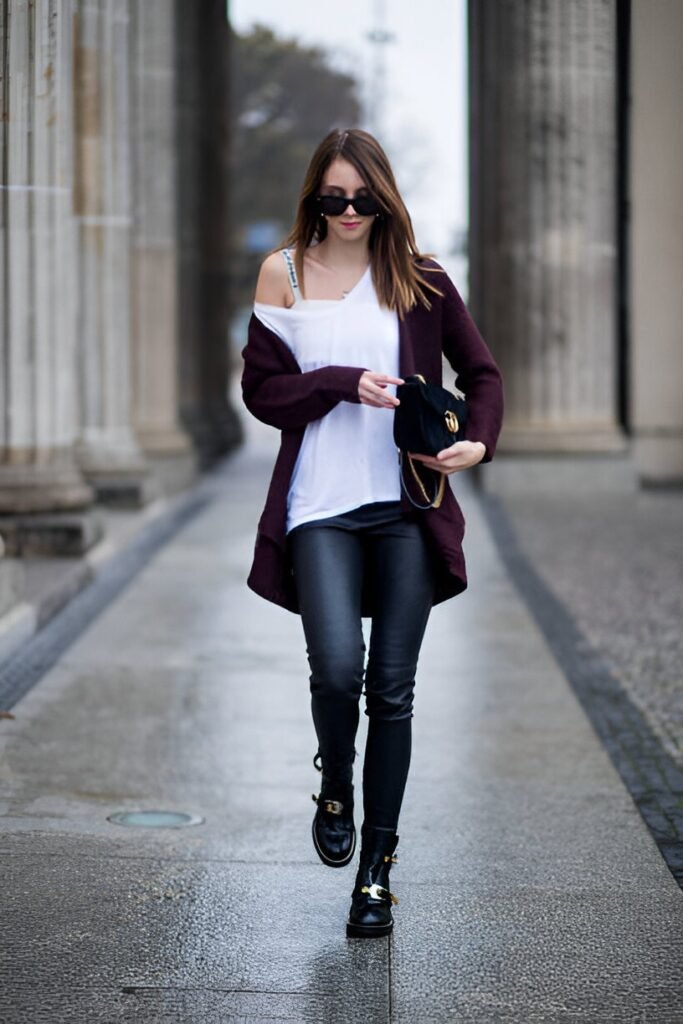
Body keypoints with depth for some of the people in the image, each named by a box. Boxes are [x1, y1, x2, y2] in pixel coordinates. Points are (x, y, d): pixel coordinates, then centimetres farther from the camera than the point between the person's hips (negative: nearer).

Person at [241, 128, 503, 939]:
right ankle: (336, 785, 16)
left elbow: (481, 373, 13)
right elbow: (261, 388, 3)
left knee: (391, 688, 2)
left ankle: (376, 868, 13)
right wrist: (346, 384, -11)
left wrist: (478, 442, -6)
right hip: (320, 507, -1)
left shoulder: (420, 281, 6)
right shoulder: (285, 273, 5)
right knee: (337, 666, -18)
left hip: (405, 507, 1)